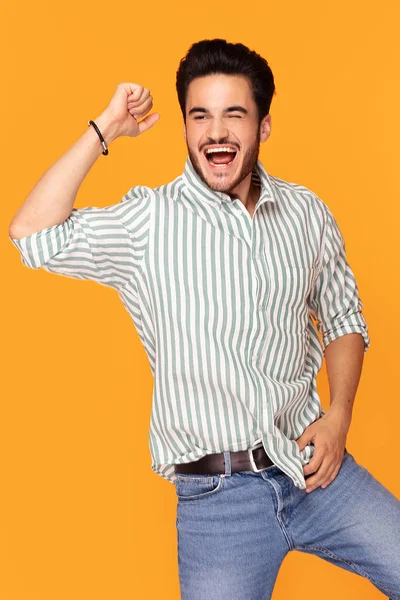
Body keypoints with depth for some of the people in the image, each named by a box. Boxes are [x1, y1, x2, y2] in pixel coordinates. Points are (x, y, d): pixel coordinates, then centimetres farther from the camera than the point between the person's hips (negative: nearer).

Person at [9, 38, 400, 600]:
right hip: (216, 494, -3)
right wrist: (105, 128, -12)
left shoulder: (306, 211, 5)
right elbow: (33, 236, -17)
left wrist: (338, 415, -1)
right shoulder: (149, 222, -5)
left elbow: (343, 317, 14)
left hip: (315, 466, 3)